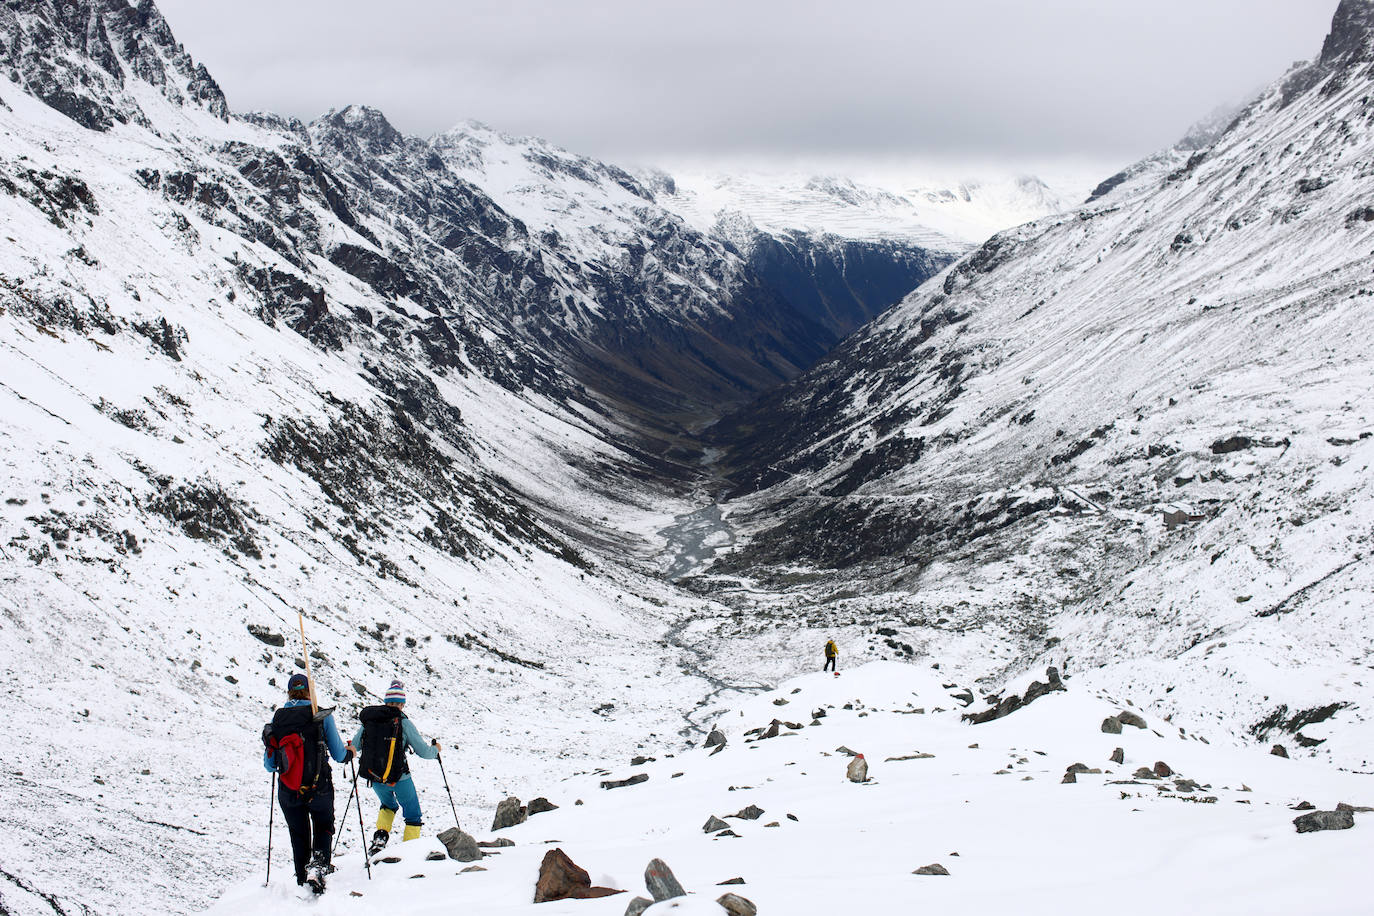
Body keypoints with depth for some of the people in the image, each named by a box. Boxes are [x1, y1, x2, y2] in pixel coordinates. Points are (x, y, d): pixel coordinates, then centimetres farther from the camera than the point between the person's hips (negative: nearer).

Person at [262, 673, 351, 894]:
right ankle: (317, 865, -4)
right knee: (324, 828, 22)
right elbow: (338, 754, -5)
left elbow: (269, 764, 4)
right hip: (319, 789, -2)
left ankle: (302, 879, 21)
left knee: (299, 835, 22)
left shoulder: (277, 719, -1)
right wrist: (349, 753, 19)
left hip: (288, 792, 2)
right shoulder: (322, 717, -8)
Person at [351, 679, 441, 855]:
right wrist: (435, 749, 13)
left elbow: (354, 747, 9)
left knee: (388, 806, 32)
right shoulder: (403, 723, -11)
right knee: (413, 816, 15)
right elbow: (424, 752, -9)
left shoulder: (368, 720, 0)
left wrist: (350, 747, 33)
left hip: (375, 779, 4)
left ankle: (380, 836, 11)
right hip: (398, 779, -4)